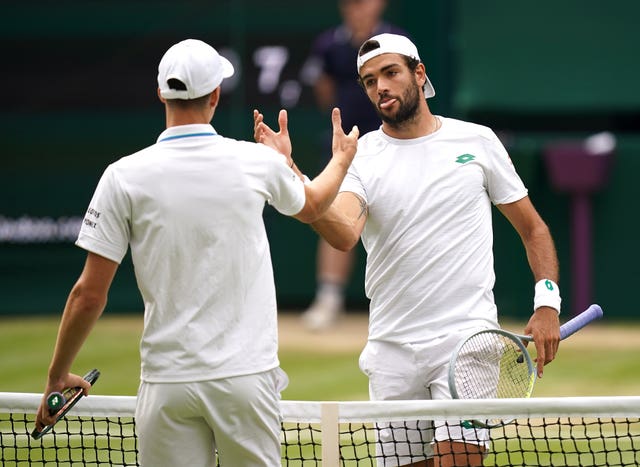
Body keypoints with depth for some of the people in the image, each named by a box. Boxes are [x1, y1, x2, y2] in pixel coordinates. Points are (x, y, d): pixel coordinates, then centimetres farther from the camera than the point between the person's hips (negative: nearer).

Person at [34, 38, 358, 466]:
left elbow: (89, 295, -4)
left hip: (167, 382, -1)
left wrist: (58, 375, 10)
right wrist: (342, 159, 47)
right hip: (246, 373, 1)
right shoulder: (258, 162, -1)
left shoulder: (124, 177, -5)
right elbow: (311, 206, 25)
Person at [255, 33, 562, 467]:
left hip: (467, 337, -2)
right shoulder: (361, 155, 3)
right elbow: (344, 234, -17)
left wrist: (547, 301, -1)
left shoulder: (476, 140, 5)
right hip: (392, 348, 2)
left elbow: (532, 227, 12)